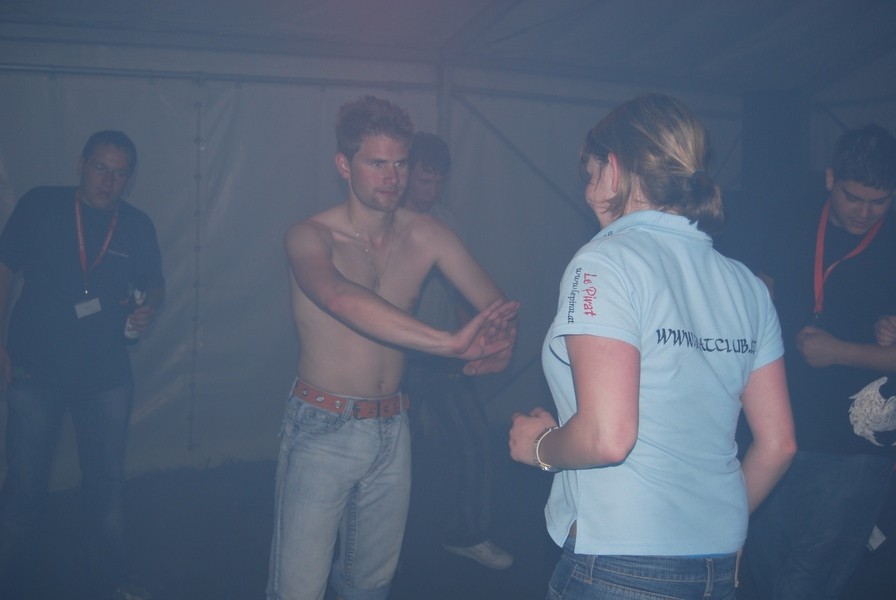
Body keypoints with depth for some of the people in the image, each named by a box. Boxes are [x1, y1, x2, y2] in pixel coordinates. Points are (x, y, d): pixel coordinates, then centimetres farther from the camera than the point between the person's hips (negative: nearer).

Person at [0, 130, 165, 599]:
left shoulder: (137, 225, 1)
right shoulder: (39, 206, -4)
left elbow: (153, 285, 13)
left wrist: (147, 308, -10)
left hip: (106, 375, 2)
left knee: (106, 486, 13)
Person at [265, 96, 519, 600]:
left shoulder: (427, 236, 0)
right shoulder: (311, 237, -13)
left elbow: (498, 307, -5)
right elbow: (341, 298, -34)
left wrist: (501, 342, -30)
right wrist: (451, 343, -45)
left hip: (392, 431, 4)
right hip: (323, 430, -4)